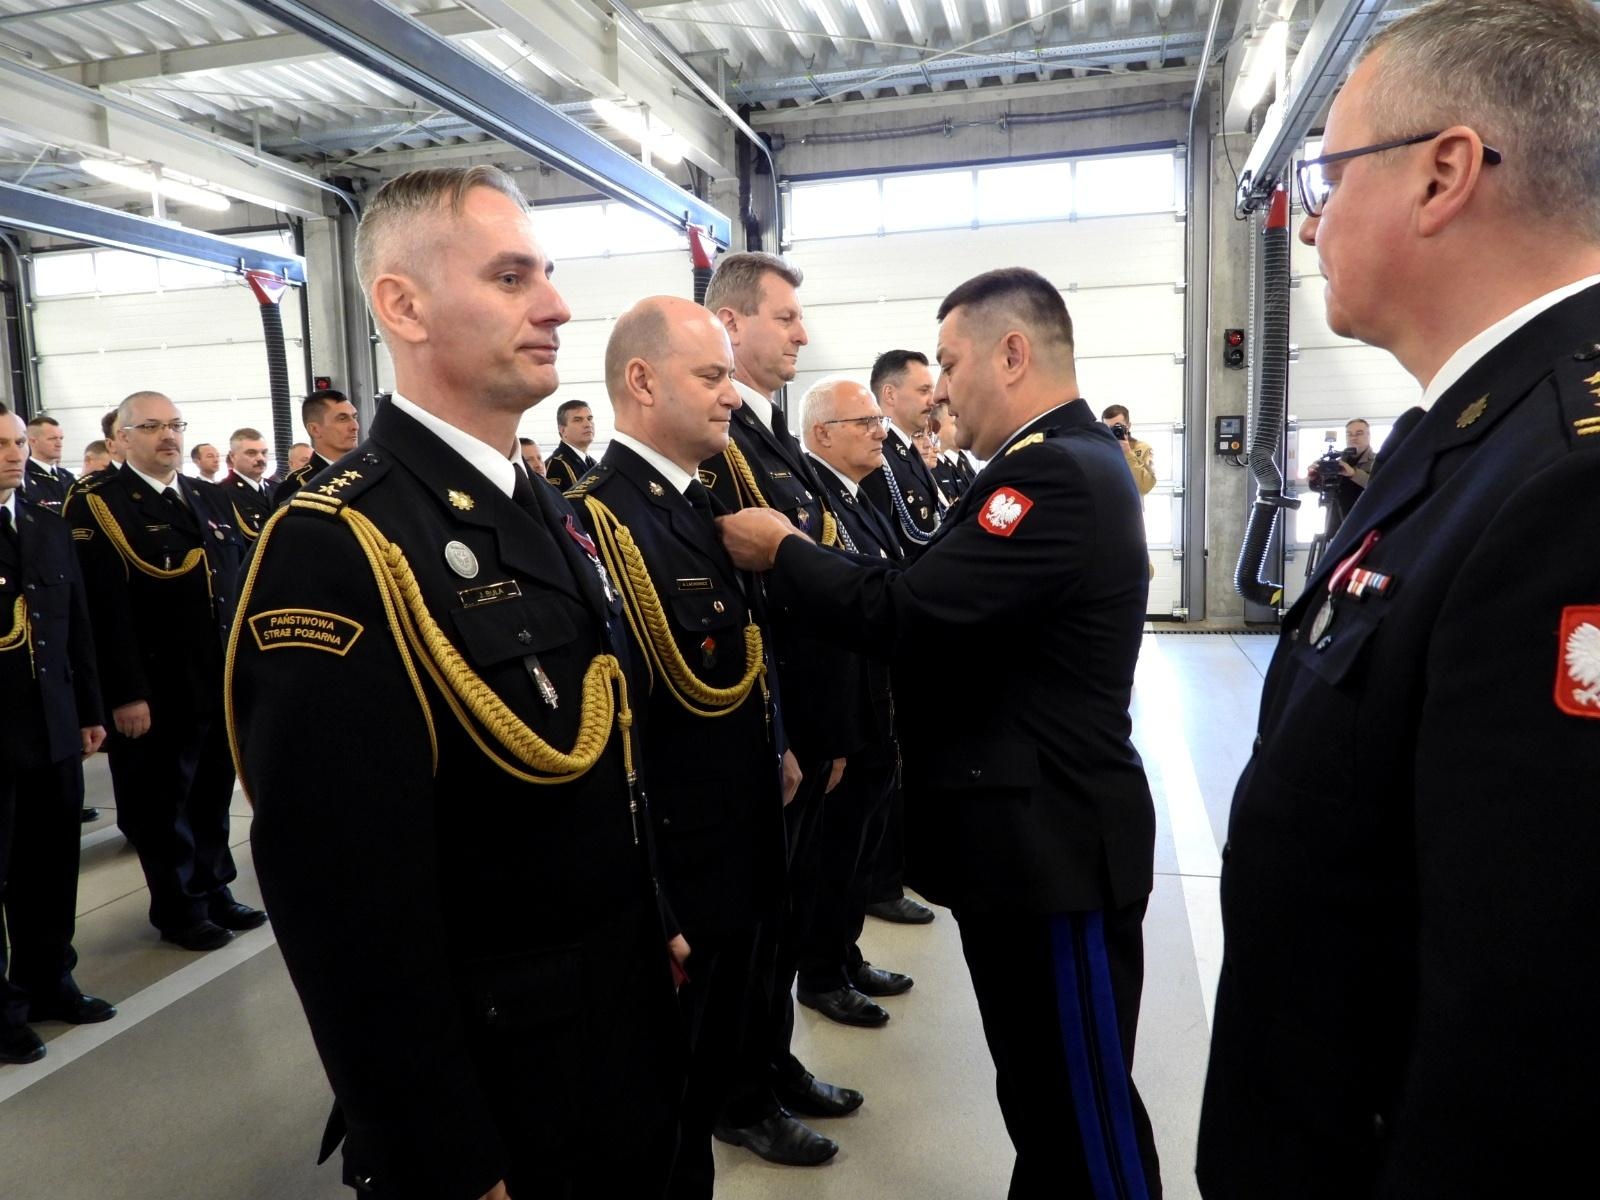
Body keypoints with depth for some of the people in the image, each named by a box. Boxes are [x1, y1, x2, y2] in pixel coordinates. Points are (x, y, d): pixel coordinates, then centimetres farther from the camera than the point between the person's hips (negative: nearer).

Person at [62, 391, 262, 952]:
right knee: (162, 806, 11)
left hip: (225, 681, 6)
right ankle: (179, 908, 26)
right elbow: (103, 606, -16)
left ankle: (214, 891, 34)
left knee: (213, 796, 18)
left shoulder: (210, 496, 12)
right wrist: (126, 694, -21)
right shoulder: (96, 502, -9)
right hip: (156, 692, -6)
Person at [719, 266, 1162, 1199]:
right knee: (1042, 1092, 23)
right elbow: (949, 606, 10)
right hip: (1036, 829, 10)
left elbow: (901, 612, -26)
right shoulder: (1073, 460, 13)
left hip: (1053, 843, -10)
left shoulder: (1054, 473, -22)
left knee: (1086, 1106, 8)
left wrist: (780, 549, -11)